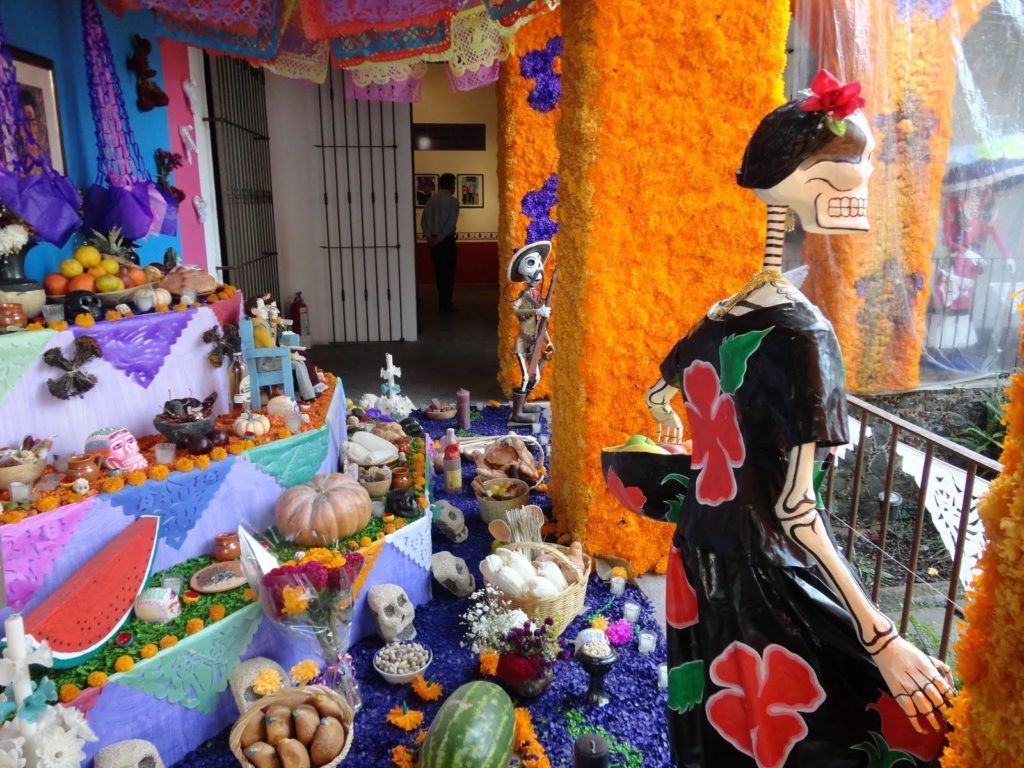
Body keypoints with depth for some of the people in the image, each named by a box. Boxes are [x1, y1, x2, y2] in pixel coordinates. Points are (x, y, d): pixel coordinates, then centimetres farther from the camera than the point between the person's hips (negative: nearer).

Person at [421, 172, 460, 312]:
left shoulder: (431, 200, 8)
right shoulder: (453, 201, -8)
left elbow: (423, 221, 3)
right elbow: (451, 224, -17)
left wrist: (429, 237, -4)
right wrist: (439, 239, -14)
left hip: (433, 241, 6)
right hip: (446, 240, -6)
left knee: (439, 272, 13)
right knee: (448, 273, 1)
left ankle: (442, 302, 21)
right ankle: (446, 304, 2)